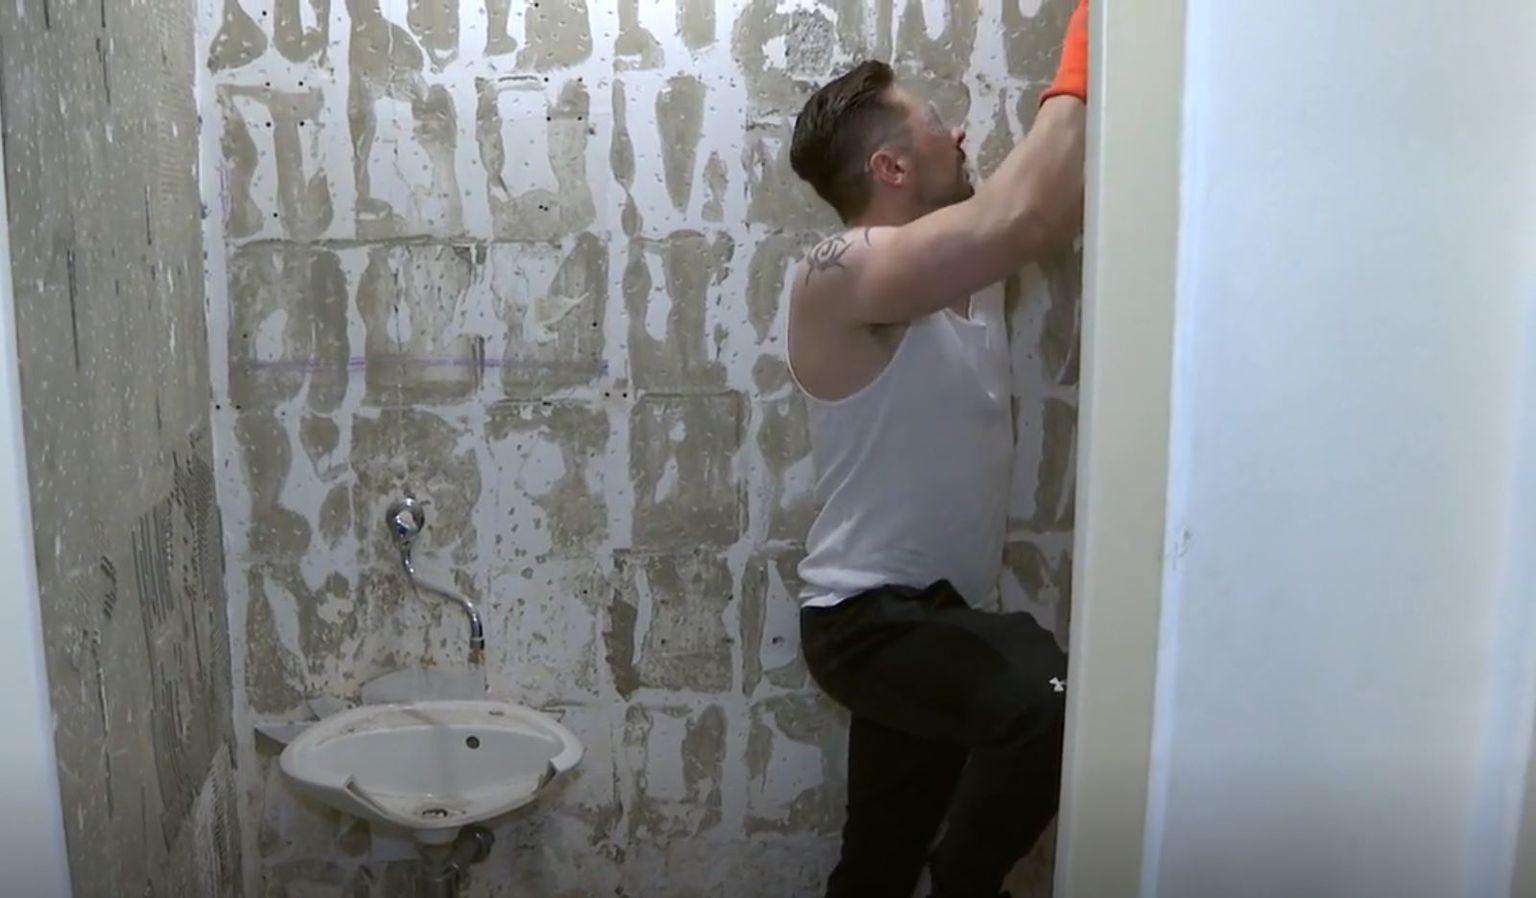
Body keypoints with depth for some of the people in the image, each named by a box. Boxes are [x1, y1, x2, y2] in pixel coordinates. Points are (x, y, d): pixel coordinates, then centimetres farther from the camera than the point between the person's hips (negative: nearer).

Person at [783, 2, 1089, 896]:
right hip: (872, 620, -9)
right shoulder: (844, 273, -20)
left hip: (933, 617, 9)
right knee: (1051, 697, -34)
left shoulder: (971, 262, 7)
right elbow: (1022, 214, -31)